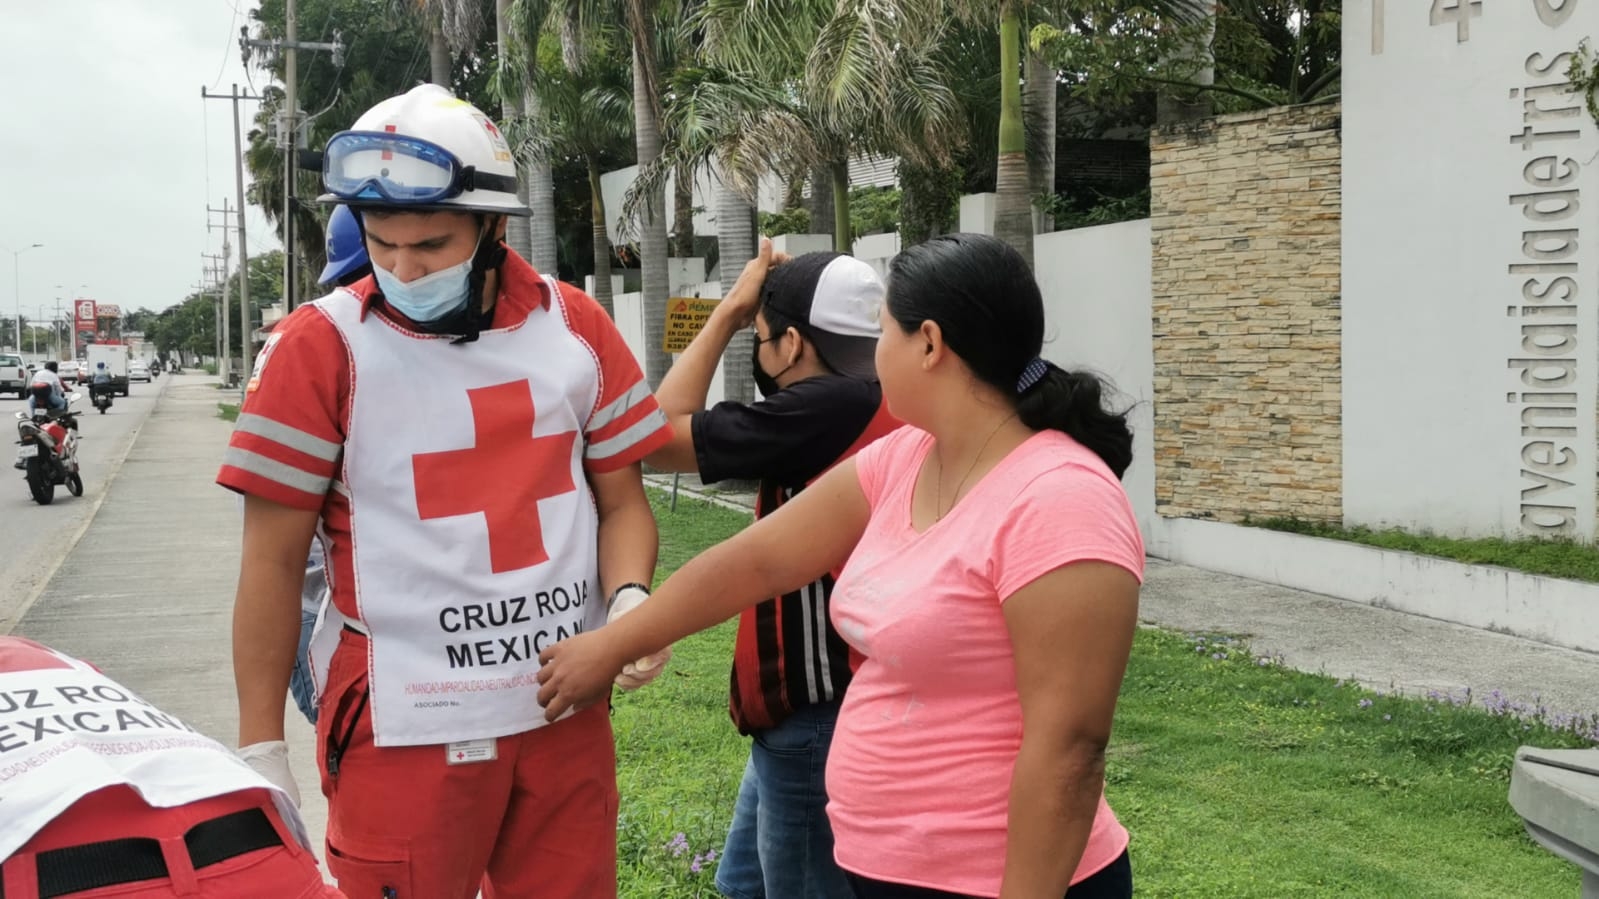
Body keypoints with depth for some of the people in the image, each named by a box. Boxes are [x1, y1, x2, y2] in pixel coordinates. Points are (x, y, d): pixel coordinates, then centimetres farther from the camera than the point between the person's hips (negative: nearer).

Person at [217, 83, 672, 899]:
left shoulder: (576, 326, 3)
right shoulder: (321, 346, -7)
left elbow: (620, 499, 10)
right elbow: (274, 561, -4)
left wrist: (630, 599, -11)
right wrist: (261, 751, -4)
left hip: (566, 713, 4)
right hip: (404, 730, -3)